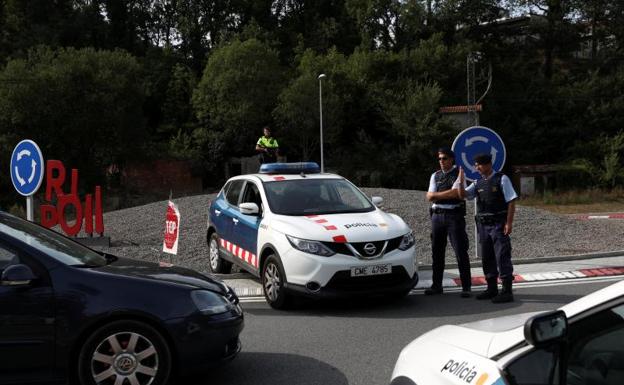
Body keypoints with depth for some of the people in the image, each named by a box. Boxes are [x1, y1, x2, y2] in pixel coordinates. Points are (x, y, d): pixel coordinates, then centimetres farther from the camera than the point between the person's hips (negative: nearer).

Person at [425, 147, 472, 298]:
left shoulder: (459, 173, 0)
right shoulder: (435, 176, 15)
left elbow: (456, 193, -14)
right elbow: (429, 196, 5)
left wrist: (437, 194, -5)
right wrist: (447, 194, -10)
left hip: (454, 216, -5)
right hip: (437, 215, 5)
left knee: (461, 252, -5)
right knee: (437, 252, 8)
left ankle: (466, 287, -1)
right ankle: (436, 285, 17)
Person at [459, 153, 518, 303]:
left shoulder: (501, 179, -5)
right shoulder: (478, 183, 12)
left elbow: (511, 201, -9)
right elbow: (463, 195, 5)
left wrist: (509, 223, -15)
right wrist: (461, 181, -12)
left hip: (498, 224, -6)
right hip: (483, 224, 7)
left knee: (502, 257, -6)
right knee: (487, 258, 12)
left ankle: (507, 291, -2)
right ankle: (492, 289, 24)